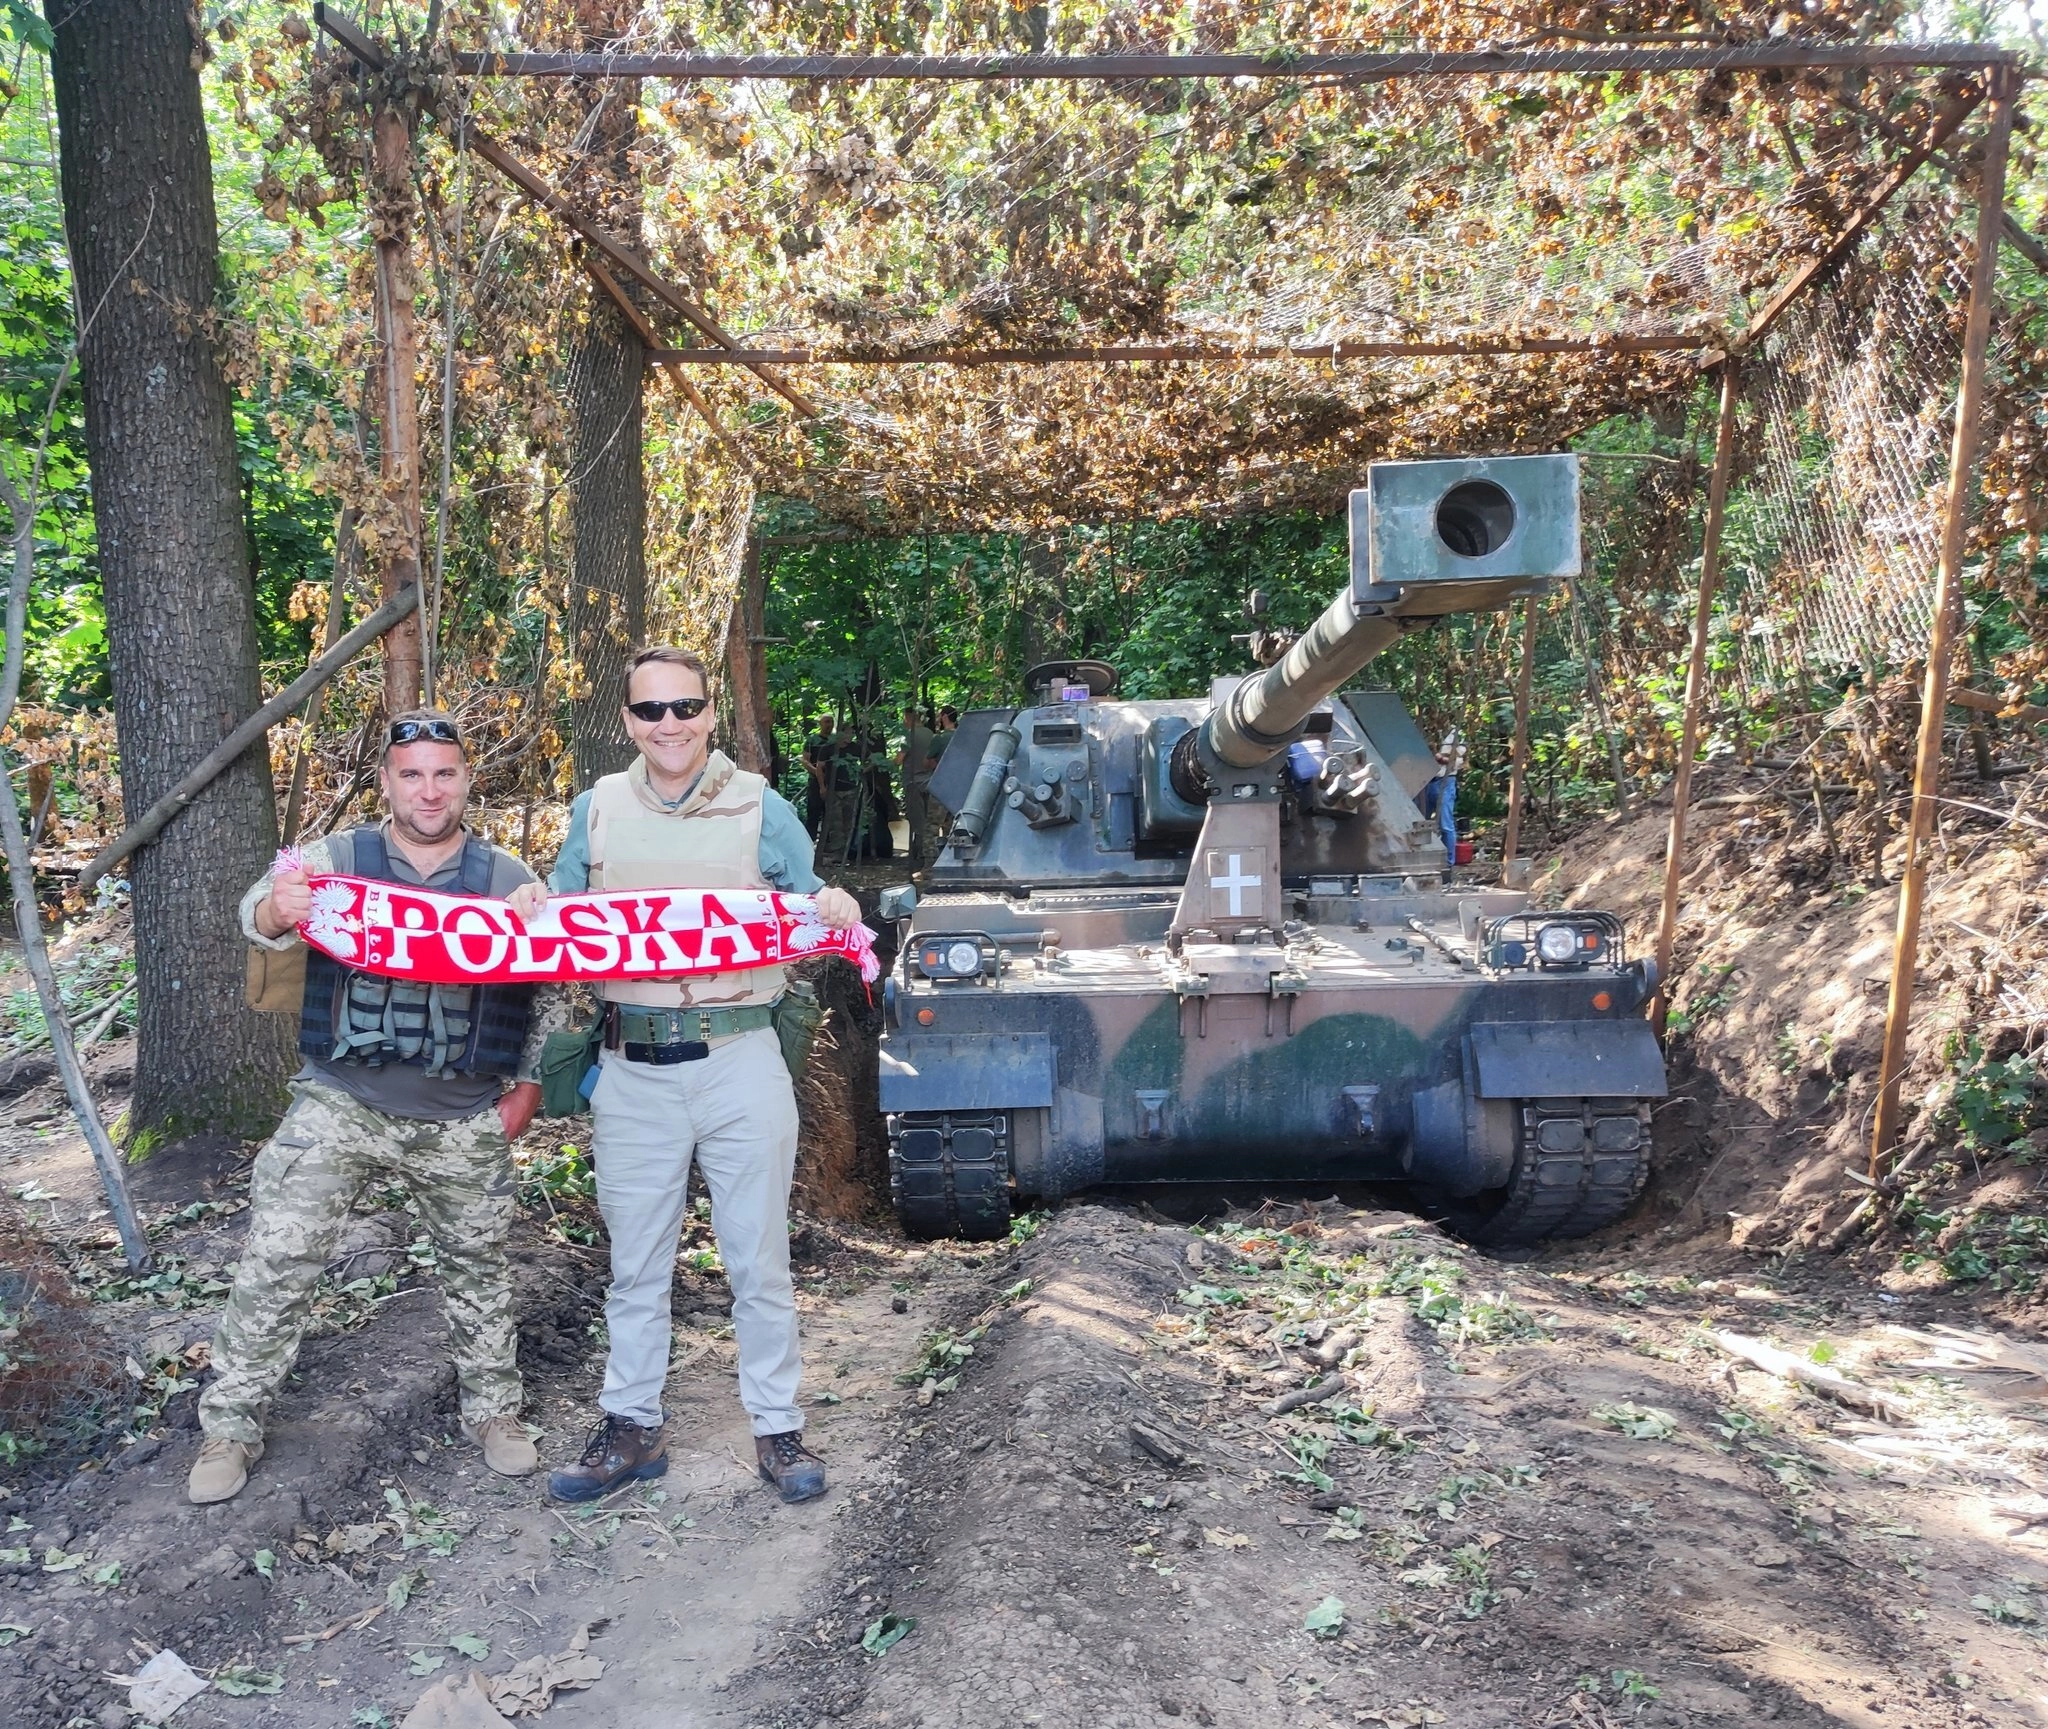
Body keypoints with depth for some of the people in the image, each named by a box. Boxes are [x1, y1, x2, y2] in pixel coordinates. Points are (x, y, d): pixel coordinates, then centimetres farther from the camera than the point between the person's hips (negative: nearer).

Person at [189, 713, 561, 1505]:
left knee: (477, 1268, 13)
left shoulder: (509, 880, -1)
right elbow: (258, 912, -21)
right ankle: (231, 1426, 20)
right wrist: (277, 910, -45)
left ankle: (493, 1409, 31)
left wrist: (529, 1087, -2)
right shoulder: (334, 860, -4)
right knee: (276, 1266, 1)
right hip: (339, 1107, -1)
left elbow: (550, 991, 5)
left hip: (463, 1124, 1)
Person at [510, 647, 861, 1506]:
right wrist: (532, 909, -10)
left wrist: (837, 912, -17)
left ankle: (778, 1427, 23)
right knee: (635, 1266, 14)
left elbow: (811, 911, 6)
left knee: (759, 1263, 8)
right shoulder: (595, 809, 7)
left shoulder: (762, 808, 1)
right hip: (634, 1071, 2)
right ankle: (632, 1426, 29)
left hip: (740, 1062, -2)